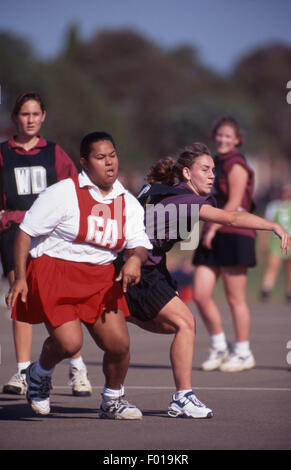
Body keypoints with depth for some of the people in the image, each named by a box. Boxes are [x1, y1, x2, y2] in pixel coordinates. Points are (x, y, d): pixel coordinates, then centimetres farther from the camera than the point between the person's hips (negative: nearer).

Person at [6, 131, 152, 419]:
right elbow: (26, 232, -7)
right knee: (69, 342, -20)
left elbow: (139, 243, 2)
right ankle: (39, 374, 15)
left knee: (119, 343, -6)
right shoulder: (63, 193, -10)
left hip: (100, 280, 5)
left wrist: (135, 259, -23)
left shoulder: (128, 203, 6)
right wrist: (20, 278, -12)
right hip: (54, 273, -5)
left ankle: (112, 400, 21)